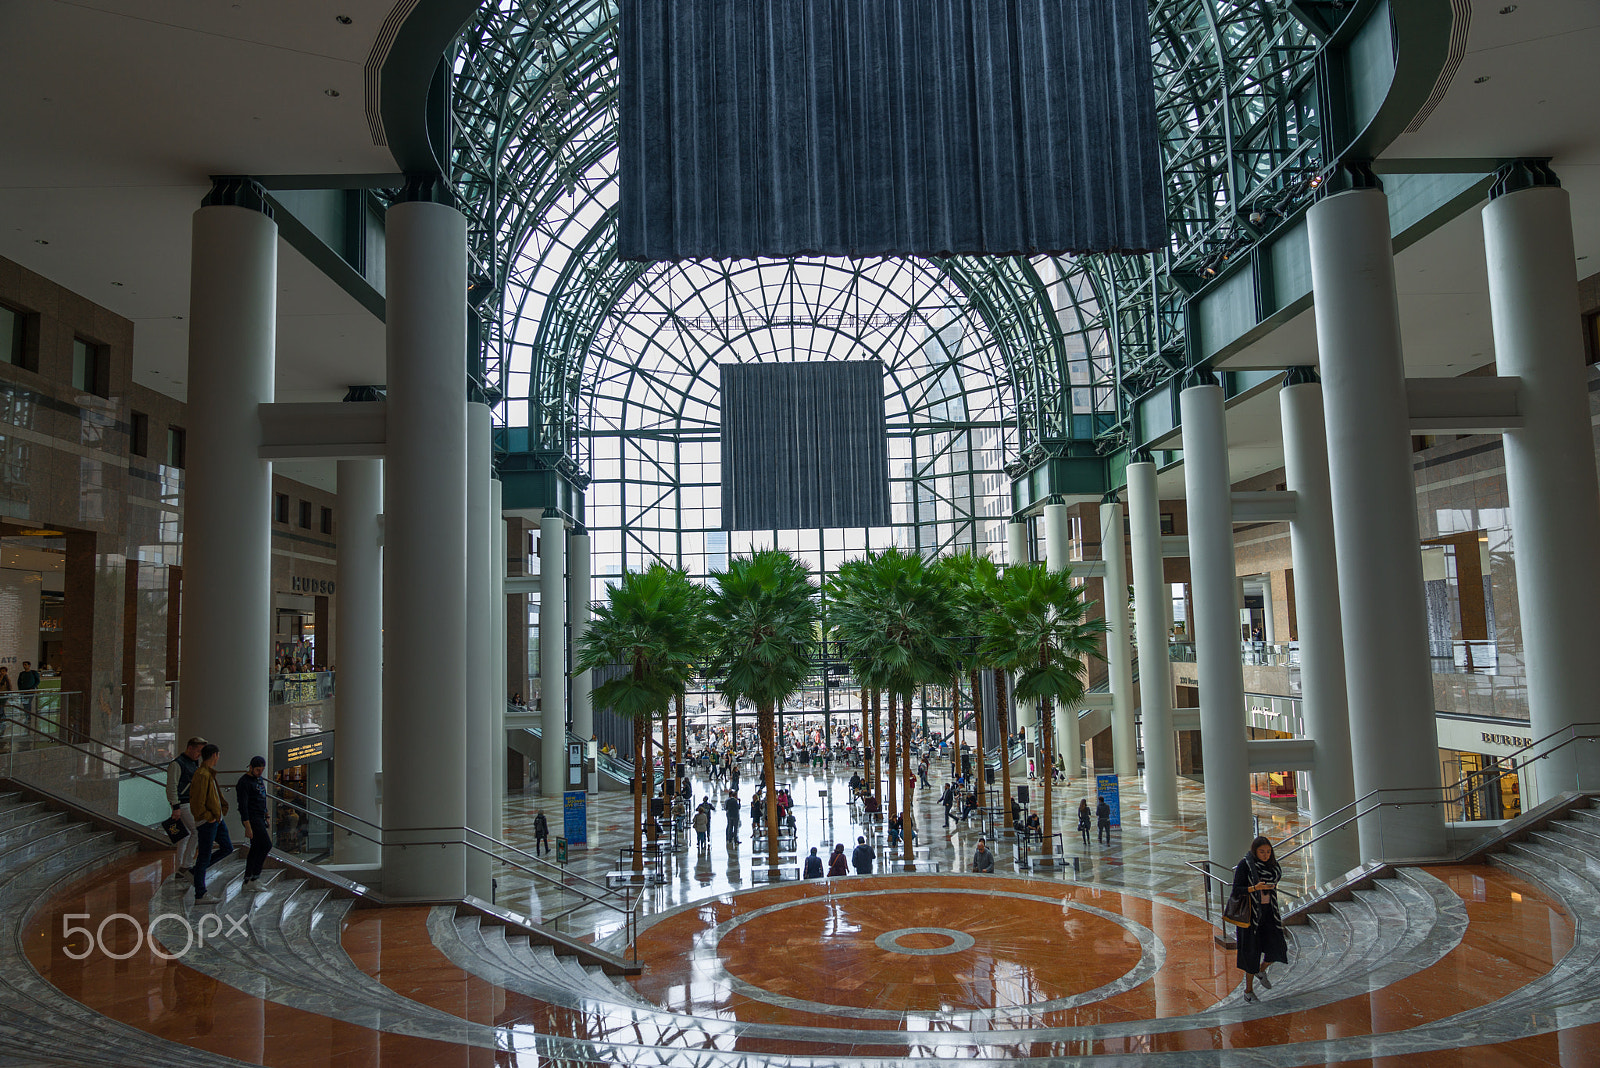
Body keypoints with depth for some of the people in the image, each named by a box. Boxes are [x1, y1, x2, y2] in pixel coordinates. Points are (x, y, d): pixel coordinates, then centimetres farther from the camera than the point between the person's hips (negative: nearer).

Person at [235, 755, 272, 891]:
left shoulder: (259, 779, 14)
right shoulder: (244, 782, -14)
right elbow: (243, 806, -19)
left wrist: (266, 818, 23)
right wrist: (248, 827, -22)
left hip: (260, 818, 9)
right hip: (251, 819, -9)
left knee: (256, 848, 8)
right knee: (266, 845, -13)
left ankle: (248, 882, 11)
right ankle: (255, 877, -6)